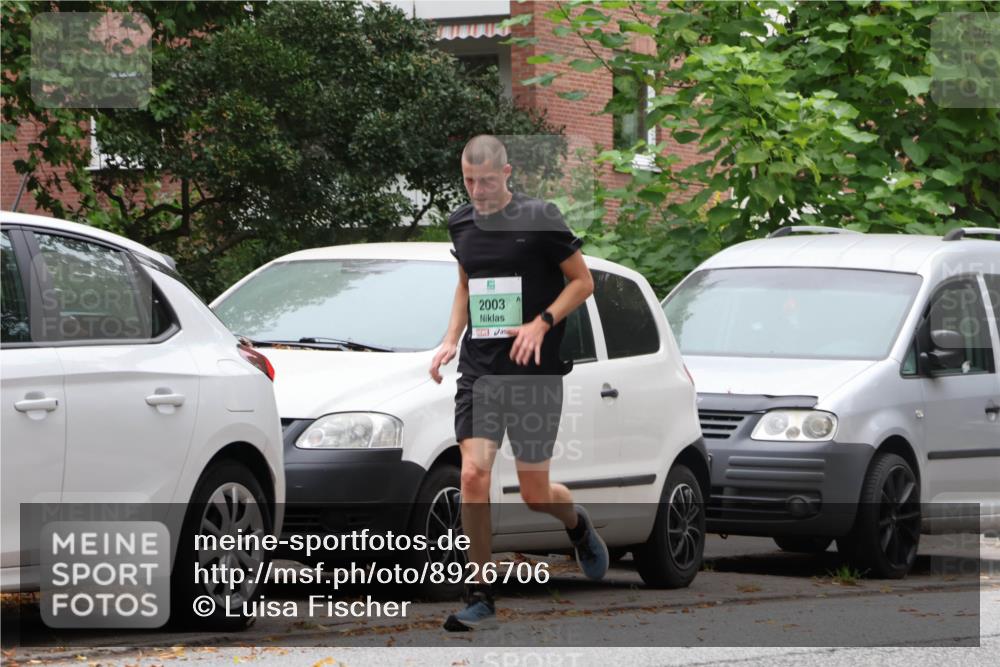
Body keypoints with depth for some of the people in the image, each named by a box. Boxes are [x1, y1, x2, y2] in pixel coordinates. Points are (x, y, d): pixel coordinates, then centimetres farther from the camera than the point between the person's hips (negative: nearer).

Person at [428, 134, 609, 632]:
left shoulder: (539, 218, -8)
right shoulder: (461, 223, 8)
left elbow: (582, 281, -2)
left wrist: (542, 323, -15)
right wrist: (451, 339, 11)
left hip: (534, 371, -4)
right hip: (479, 370, 4)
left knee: (534, 492, 2)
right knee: (473, 475, -12)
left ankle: (577, 523, 39)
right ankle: (479, 596, -3)